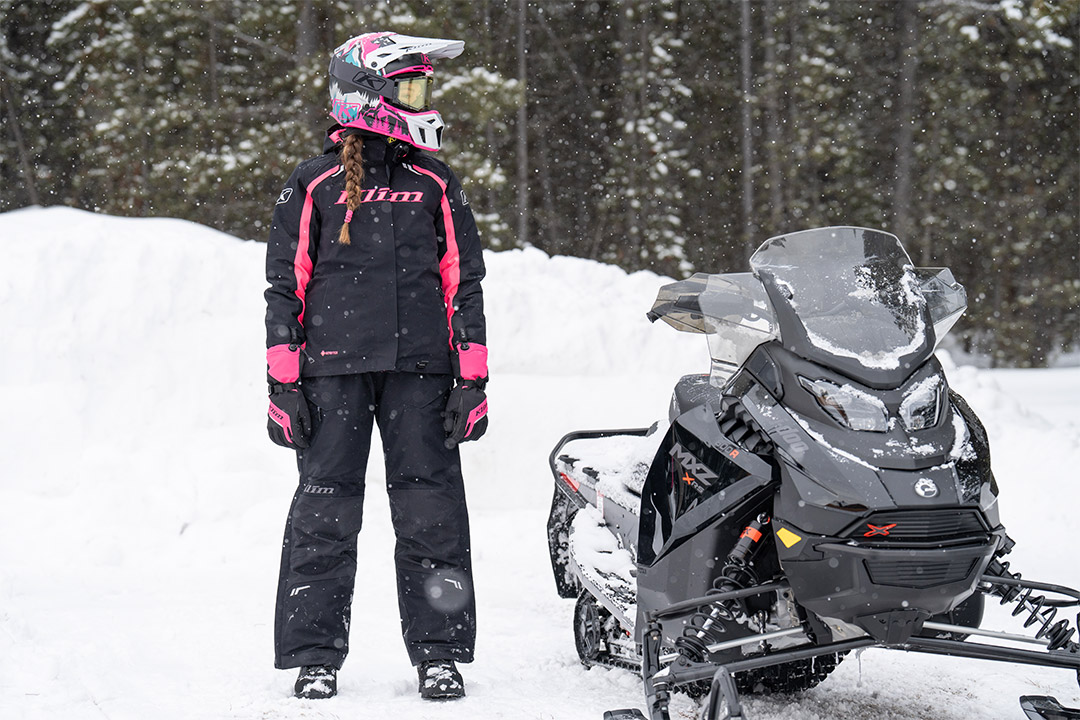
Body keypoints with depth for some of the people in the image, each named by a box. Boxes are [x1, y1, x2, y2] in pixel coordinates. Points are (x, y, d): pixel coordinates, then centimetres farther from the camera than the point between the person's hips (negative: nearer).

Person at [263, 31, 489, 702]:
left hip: (421, 369, 2)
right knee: (325, 511, -1)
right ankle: (316, 656, 6)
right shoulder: (315, 186, 5)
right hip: (334, 368, -1)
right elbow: (286, 286, 5)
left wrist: (472, 379, 4)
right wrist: (284, 384, -1)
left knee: (432, 512, -1)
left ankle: (439, 653, 7)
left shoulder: (437, 186, 11)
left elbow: (463, 285, 12)